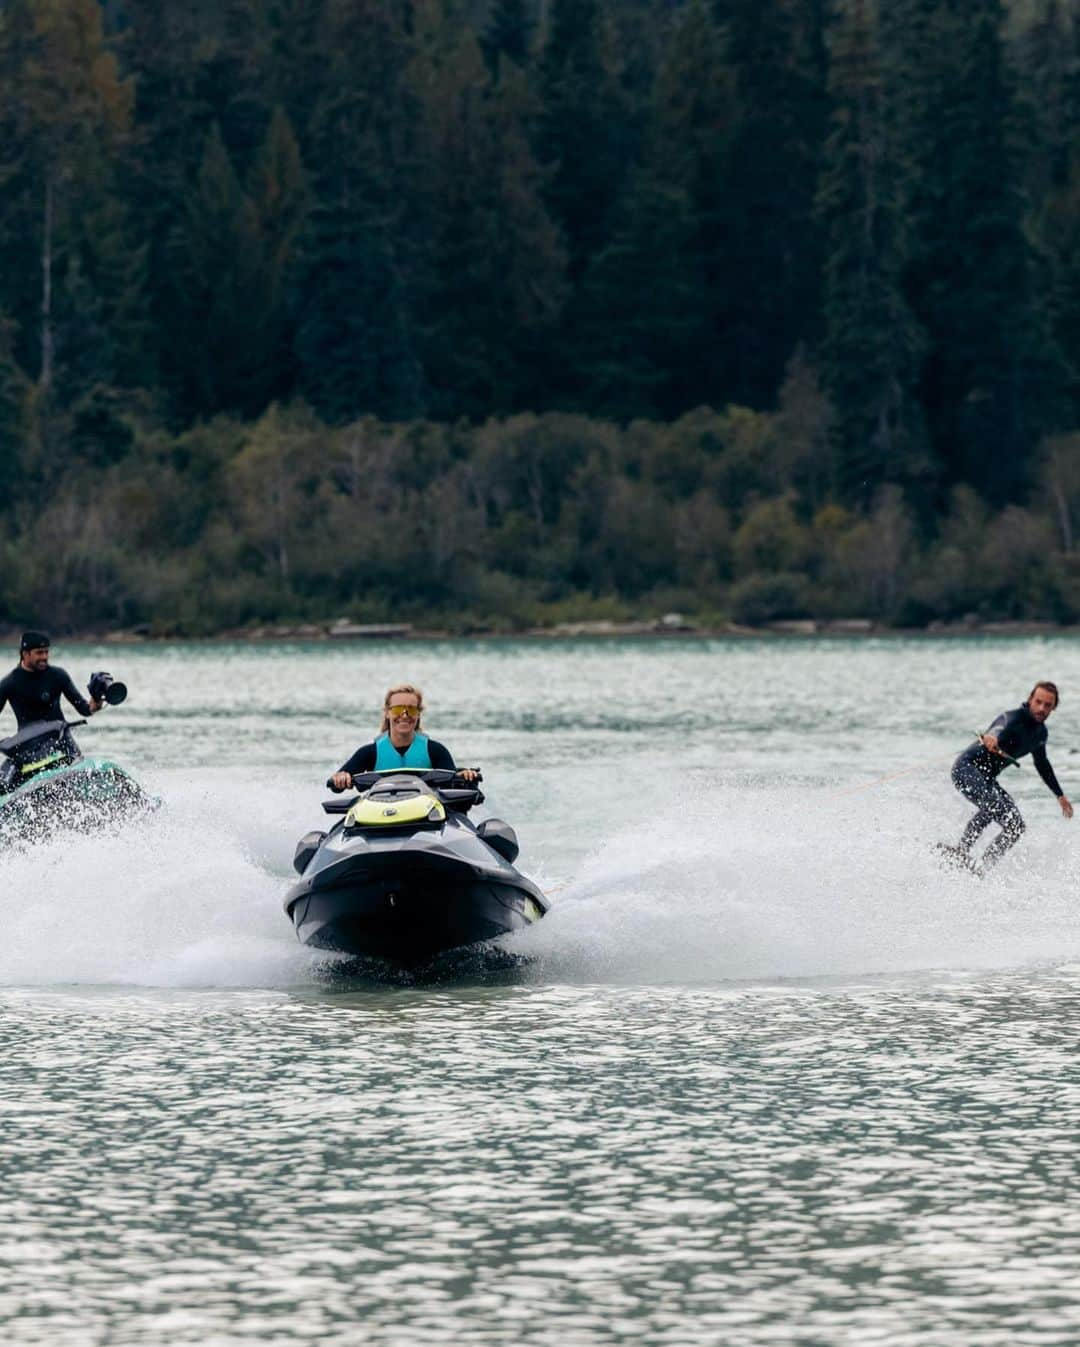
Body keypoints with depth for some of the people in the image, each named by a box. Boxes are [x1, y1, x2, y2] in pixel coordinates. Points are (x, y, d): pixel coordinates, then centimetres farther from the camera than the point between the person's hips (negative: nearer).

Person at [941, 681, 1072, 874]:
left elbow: (1042, 764, 30)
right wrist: (991, 738, -65)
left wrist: (1060, 795, 38)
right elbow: (1004, 728, -40)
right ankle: (961, 851, -30)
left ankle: (983, 867, 5)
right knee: (994, 805, -29)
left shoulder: (1040, 732, 12)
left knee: (1015, 826, 8)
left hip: (986, 780, 10)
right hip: (967, 768, -10)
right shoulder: (1014, 718, -15)